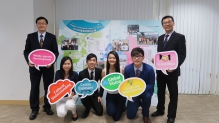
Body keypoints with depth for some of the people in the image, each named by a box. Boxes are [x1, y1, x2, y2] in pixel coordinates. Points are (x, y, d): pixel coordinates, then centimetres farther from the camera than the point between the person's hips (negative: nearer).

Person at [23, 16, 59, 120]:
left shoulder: (52, 37, 2)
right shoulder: (30, 36, 4)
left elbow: (56, 52, 0)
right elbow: (26, 51, 3)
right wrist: (28, 61, -14)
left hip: (48, 66, 0)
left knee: (48, 88, 9)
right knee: (34, 88, 7)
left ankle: (47, 107, 26)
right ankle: (34, 109, 21)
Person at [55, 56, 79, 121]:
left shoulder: (75, 74, -12)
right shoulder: (58, 73, -9)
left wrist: (72, 93, -20)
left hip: (72, 95, -1)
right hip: (60, 96, 2)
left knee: (69, 105, -37)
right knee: (61, 114, -21)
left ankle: (74, 112, 2)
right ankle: (65, 106, 19)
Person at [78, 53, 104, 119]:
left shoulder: (99, 71, -13)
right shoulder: (82, 73, -17)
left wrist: (100, 96, -3)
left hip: (95, 94, 2)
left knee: (100, 112, -6)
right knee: (83, 97, -36)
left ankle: (92, 104, 29)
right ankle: (87, 109, 0)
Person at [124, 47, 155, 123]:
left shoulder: (149, 69, -22)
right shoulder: (127, 68, -17)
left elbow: (151, 85, -16)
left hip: (145, 90, -1)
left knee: (147, 95, -39)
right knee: (130, 116, -2)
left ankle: (145, 115, -7)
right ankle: (138, 103, 33)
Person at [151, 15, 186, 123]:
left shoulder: (179, 37, -6)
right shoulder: (160, 38, 12)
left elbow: (182, 55, -12)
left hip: (172, 71, -5)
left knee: (173, 93, 8)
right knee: (160, 91, 17)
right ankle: (160, 110, 35)